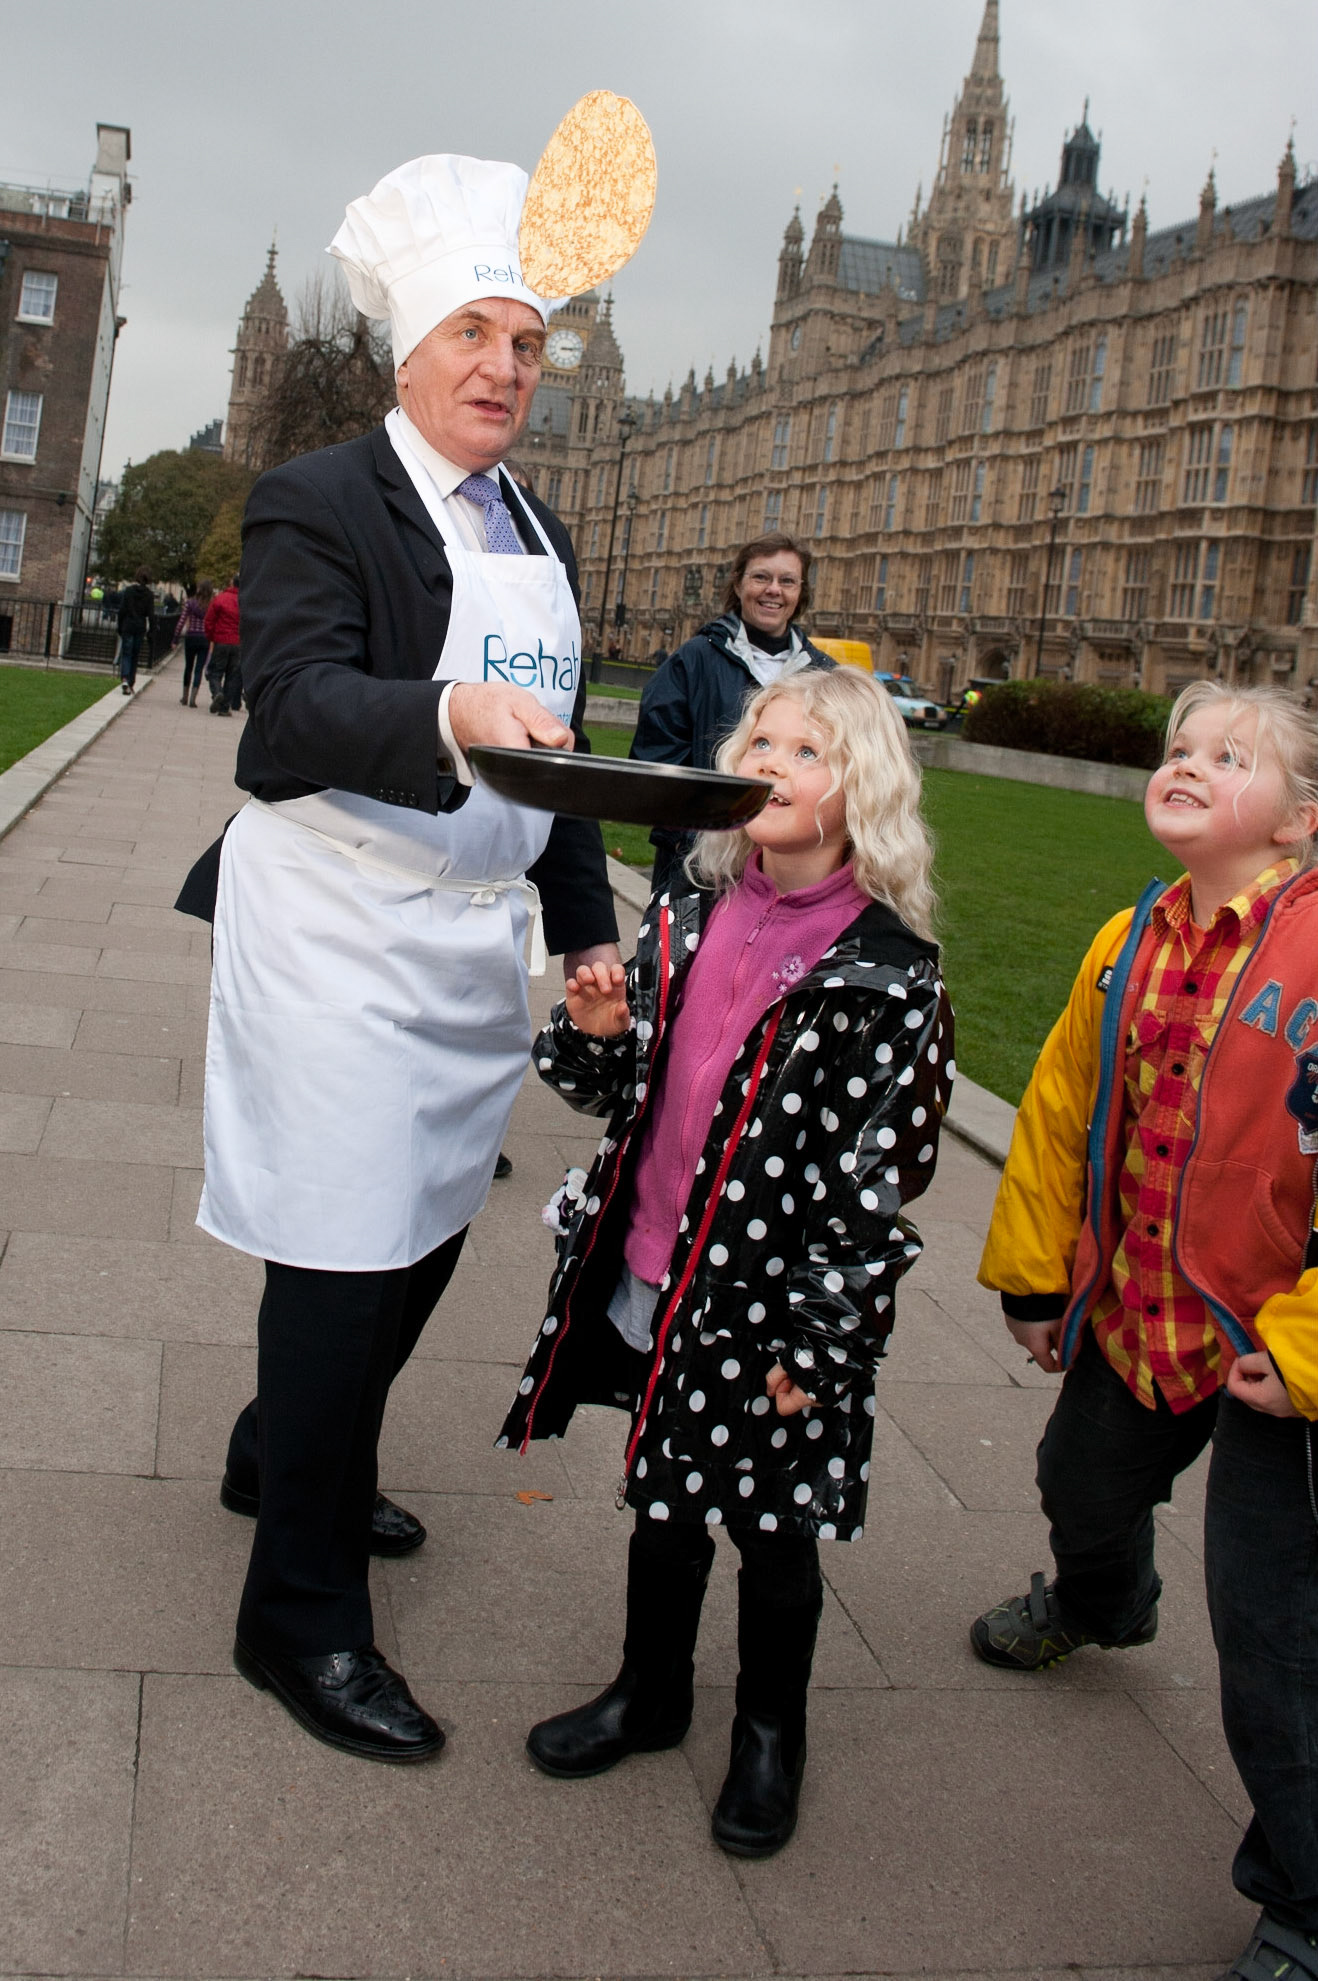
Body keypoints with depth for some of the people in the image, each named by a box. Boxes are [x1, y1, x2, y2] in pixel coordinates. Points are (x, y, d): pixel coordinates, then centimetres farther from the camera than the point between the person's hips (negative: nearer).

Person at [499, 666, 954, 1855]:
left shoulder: (888, 973, -16)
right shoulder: (686, 912, 0)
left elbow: (874, 1178, -15)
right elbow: (627, 1094, 10)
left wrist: (813, 1347, -14)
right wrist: (595, 1034, -12)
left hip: (774, 1306, -4)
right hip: (655, 1281, 5)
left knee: (773, 1529, 15)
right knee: (662, 1504, 21)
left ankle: (771, 1731, 39)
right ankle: (651, 1693, 45)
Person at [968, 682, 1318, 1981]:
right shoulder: (1129, 949, -2)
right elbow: (1059, 1113, 9)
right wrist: (1033, 1277, 12)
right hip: (1131, 1321, 7)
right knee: (1082, 1484, 30)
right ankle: (1099, 1607, 68)